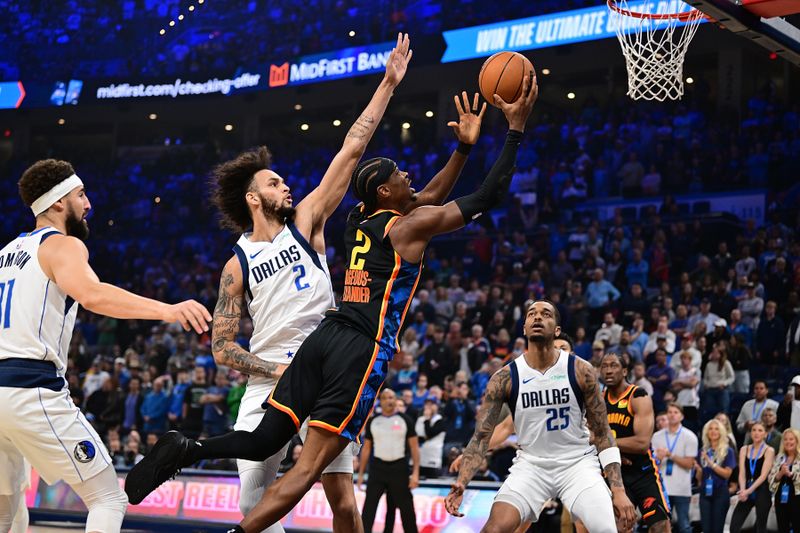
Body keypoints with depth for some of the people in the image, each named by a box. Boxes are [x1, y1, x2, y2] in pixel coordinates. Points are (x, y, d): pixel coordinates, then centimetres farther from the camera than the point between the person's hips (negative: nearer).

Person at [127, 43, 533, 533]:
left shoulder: (361, 219, 20)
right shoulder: (410, 226, -2)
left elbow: (429, 197, 35)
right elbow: (490, 197, 0)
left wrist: (465, 145, 31)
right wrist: (516, 129, 5)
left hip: (324, 337, 7)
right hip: (363, 349, -7)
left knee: (264, 442, 11)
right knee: (310, 466, -10)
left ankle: (187, 450, -13)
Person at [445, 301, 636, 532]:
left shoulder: (581, 371, -8)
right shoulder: (505, 378, -9)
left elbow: (602, 434, -3)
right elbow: (481, 436, -8)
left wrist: (619, 491, -11)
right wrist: (461, 482, -25)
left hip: (577, 462, 0)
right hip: (531, 463, 0)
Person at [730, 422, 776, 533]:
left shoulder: (769, 451, -2)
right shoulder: (744, 449, 10)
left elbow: (763, 475, -11)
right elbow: (742, 473, 1)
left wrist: (749, 490, -20)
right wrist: (743, 490, -16)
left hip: (762, 492, -4)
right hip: (746, 492, 4)